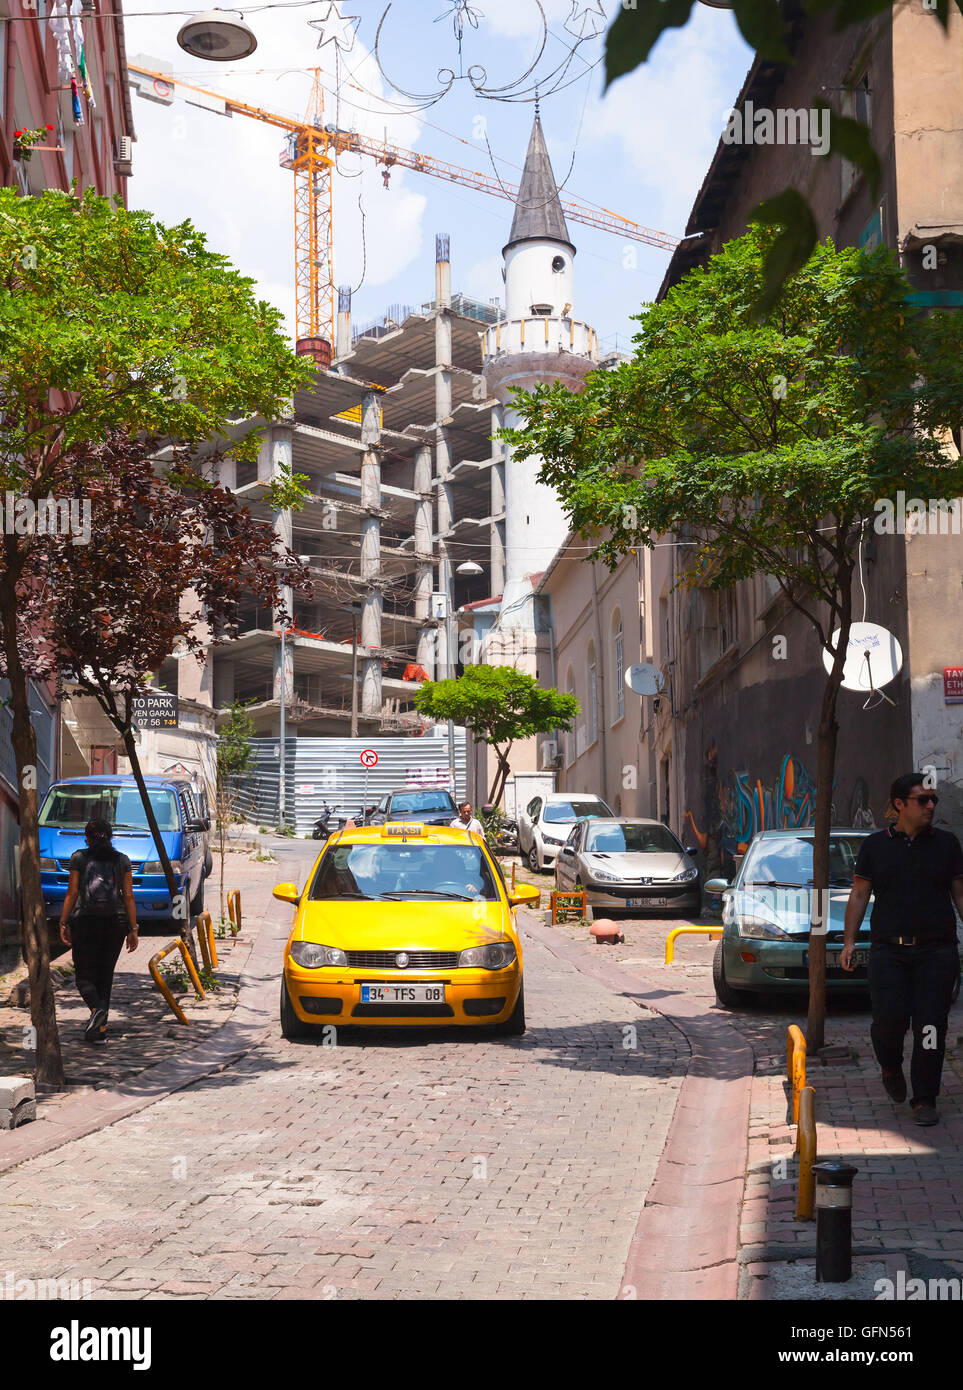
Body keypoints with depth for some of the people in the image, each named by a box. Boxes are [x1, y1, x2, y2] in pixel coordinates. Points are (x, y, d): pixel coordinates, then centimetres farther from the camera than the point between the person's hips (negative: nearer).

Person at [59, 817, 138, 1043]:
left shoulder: (79, 858, 0)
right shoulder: (122, 860, 5)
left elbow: (72, 892, -4)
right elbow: (128, 896, 2)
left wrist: (63, 923, 1)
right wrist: (133, 929, 4)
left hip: (85, 921, -2)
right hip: (115, 922, 2)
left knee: (85, 975, 3)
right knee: (105, 975, 12)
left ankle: (97, 1008, -26)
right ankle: (100, 1028, 8)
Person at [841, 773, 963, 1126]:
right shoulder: (875, 846, 9)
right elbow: (859, 894, 11)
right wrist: (849, 940, 4)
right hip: (888, 950, 0)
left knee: (931, 1026, -4)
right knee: (889, 1020, -10)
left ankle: (925, 1100, 8)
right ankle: (891, 1067, 23)